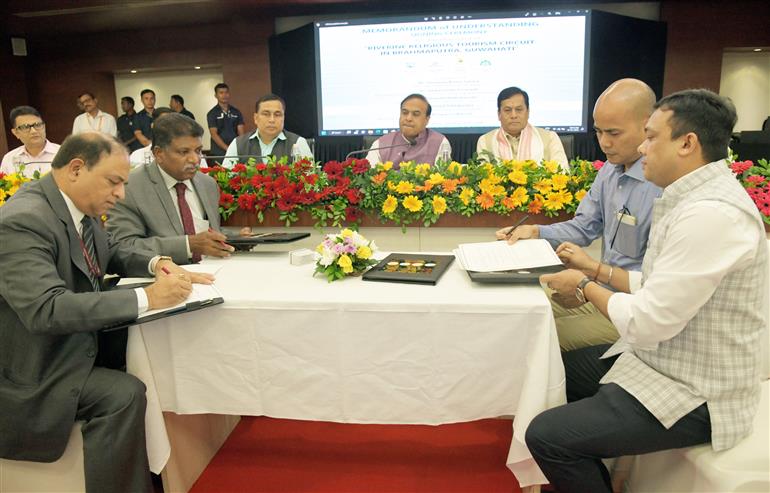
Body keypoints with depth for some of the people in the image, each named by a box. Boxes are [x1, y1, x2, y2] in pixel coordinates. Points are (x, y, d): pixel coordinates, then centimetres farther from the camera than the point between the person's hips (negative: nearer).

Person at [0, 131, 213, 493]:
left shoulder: (78, 206, -1)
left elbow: (112, 253, 16)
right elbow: (47, 309, -35)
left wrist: (154, 263, -5)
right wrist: (146, 298, -36)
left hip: (76, 339, 9)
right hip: (34, 370, -9)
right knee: (124, 394, -23)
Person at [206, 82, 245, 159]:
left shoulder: (237, 112, 9)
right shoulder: (212, 114, 0)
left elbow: (241, 132, 4)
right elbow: (214, 134, -8)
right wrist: (227, 148, -19)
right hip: (218, 154, -3)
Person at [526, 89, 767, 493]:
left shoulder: (711, 214, -27)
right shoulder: (694, 197, 6)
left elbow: (647, 323, -27)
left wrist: (585, 287, -12)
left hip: (694, 396, -10)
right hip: (661, 358, 10)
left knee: (546, 435, -18)